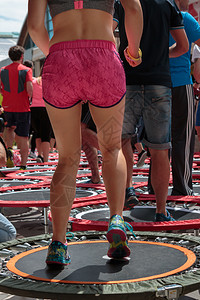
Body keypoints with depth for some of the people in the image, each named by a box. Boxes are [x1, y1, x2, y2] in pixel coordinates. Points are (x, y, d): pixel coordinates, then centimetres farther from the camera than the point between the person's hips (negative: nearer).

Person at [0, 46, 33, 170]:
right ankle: (23, 164, 3)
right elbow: (29, 89, -16)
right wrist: (29, 97, 4)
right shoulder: (26, 70, -5)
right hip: (23, 107, -3)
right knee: (23, 137, 3)